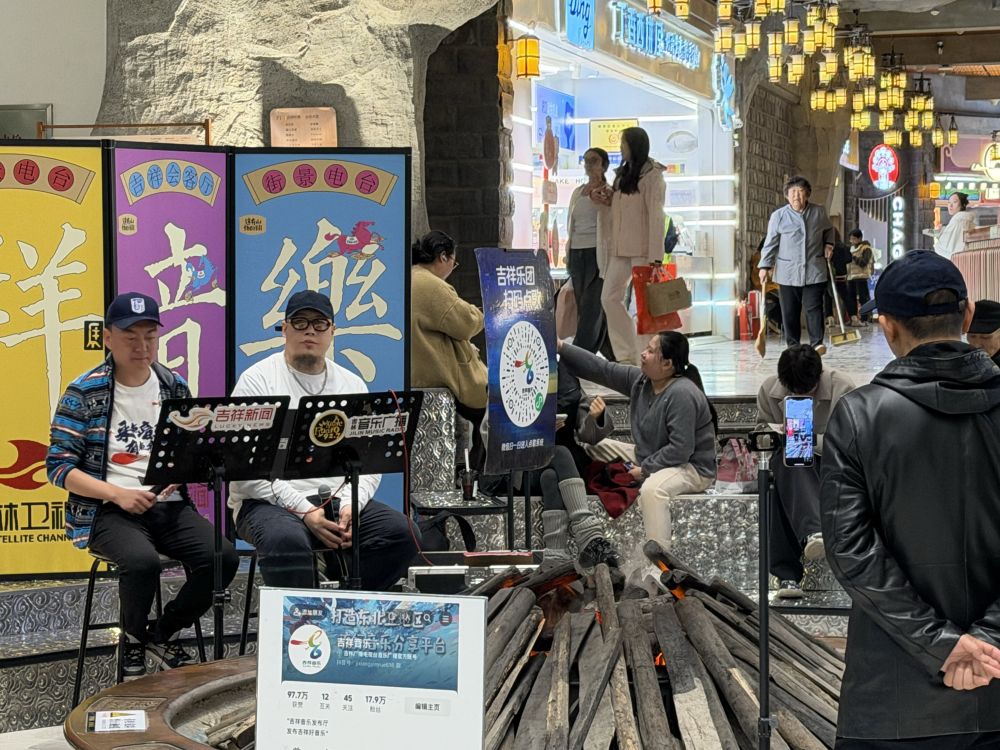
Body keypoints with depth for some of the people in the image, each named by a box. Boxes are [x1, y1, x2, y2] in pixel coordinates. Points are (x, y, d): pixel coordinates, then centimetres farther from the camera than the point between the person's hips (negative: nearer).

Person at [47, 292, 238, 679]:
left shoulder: (175, 387, 11)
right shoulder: (84, 393, -2)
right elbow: (59, 467, -4)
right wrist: (118, 494, -16)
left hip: (169, 505, 4)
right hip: (109, 511, -4)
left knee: (223, 556, -22)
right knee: (143, 560, -36)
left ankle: (164, 634, 4)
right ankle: (133, 639, -2)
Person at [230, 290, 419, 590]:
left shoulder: (353, 385, 14)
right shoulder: (258, 379, -1)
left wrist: (351, 506, -11)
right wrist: (304, 511, -18)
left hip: (337, 499, 5)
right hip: (268, 501, -5)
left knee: (403, 533, -18)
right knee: (287, 540, -38)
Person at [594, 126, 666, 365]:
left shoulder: (651, 175, -7)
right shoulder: (623, 174, 17)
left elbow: (655, 214, -13)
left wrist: (655, 255, -19)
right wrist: (610, 199, 6)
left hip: (641, 248, -8)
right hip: (619, 247, 8)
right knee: (609, 298, 2)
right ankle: (627, 355, 6)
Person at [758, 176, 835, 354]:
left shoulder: (818, 212, 5)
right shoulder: (778, 216, -1)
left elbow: (829, 230, 25)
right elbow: (770, 243, 3)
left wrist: (828, 245, 7)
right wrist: (765, 266, -3)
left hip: (814, 271, 0)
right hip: (787, 273, 0)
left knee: (814, 307, -6)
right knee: (789, 311, 4)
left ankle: (817, 343, -6)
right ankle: (793, 345, 12)